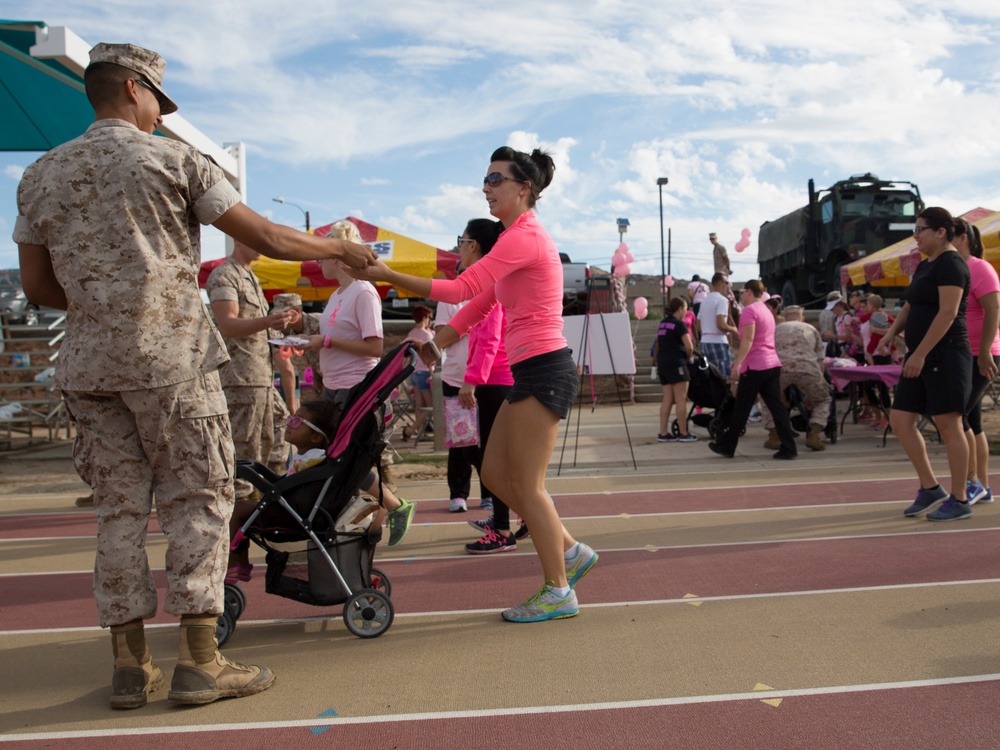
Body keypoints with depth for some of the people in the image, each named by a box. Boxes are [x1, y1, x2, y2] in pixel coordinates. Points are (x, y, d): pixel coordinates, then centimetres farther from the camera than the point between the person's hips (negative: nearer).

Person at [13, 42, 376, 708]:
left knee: (119, 509, 9)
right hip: (172, 359, -5)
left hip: (88, 367, 5)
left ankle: (130, 665, 14)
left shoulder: (41, 175, 13)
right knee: (197, 502, 1)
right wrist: (341, 248, 10)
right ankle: (200, 661, 2)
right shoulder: (173, 159, -1)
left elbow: (38, 287, 13)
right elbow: (265, 238, -3)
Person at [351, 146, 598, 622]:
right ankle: (570, 551, 22)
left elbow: (463, 289, -22)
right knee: (495, 472, 12)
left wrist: (389, 276, -20)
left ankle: (558, 591, 11)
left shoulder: (523, 236, -13)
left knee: (526, 484, -2)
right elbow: (482, 300, 21)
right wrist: (439, 341, 16)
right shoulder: (519, 236, 19)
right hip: (531, 371, 10)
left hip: (543, 369, -10)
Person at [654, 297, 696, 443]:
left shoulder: (663, 323, 15)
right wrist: (688, 357, 4)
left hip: (662, 364, 8)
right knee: (681, 399, -3)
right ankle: (683, 433, 0)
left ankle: (663, 433, 6)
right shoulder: (678, 324, -9)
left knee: (667, 399, 8)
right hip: (676, 363, -8)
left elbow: (658, 344, 21)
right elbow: (689, 346, -14)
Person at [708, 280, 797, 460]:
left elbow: (748, 339, -19)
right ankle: (788, 449, 0)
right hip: (773, 364, 8)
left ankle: (726, 446, 13)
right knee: (777, 407, 4)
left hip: (755, 366, -8)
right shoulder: (766, 311, 20)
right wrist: (740, 359, 31)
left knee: (741, 410, 2)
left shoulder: (749, 310, -9)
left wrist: (737, 364, -22)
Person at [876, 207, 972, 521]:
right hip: (920, 357, 9)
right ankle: (930, 489, 16)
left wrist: (919, 354, -23)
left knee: (949, 426, -2)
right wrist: (892, 332, 3)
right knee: (900, 421, 6)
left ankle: (960, 501, 9)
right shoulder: (925, 266, 17)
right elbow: (910, 306, 22)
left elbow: (948, 313, -20)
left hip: (945, 355, -9)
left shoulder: (951, 263, -12)